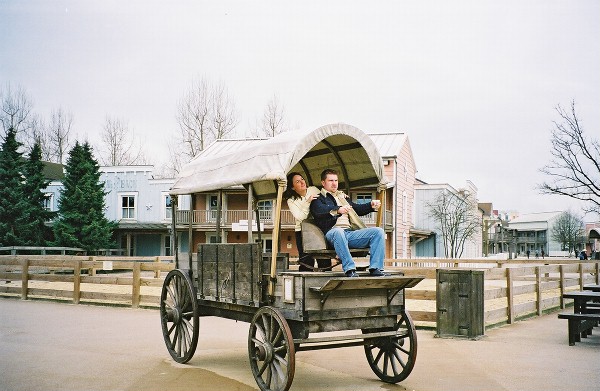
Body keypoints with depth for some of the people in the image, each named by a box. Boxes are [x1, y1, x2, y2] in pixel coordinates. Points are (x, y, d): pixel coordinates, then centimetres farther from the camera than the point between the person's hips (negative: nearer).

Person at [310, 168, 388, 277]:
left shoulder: (342, 197, 33)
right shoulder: (318, 199, 11)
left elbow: (357, 209, 31)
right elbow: (319, 211, -11)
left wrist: (371, 205, 10)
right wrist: (338, 210, -29)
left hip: (351, 233, 6)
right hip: (333, 232, -6)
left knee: (378, 231, -13)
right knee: (338, 232, -42)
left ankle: (375, 268, -20)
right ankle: (349, 269, -39)